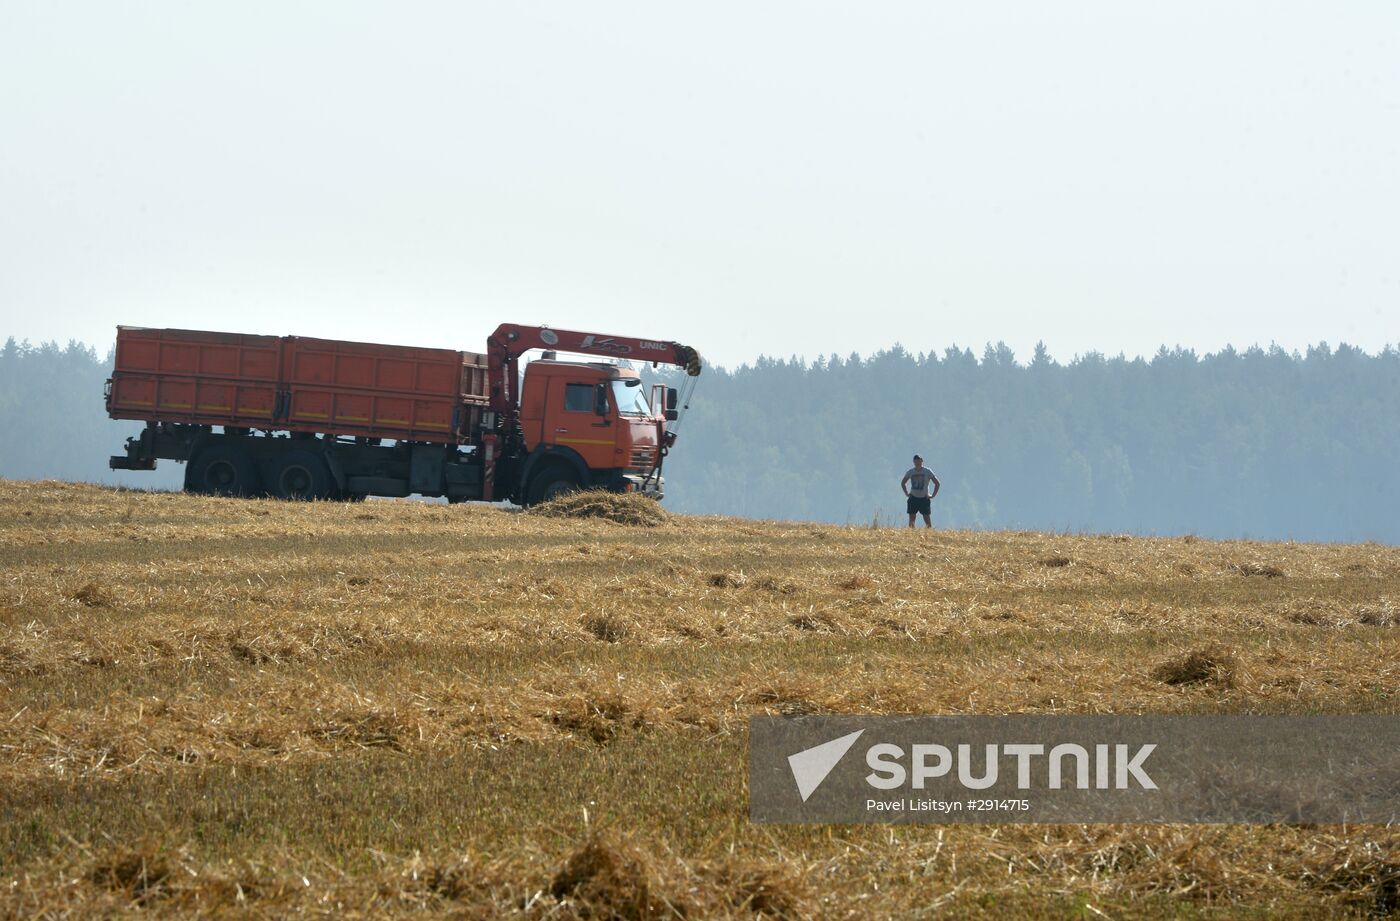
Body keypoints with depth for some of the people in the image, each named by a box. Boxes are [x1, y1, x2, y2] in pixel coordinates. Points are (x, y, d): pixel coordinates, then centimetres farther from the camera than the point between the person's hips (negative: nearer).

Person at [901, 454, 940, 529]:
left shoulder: (927, 472, -2)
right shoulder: (911, 472, 6)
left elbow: (937, 483, 2)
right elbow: (903, 483, 20)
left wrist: (933, 495, -5)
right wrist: (907, 494, 9)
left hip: (924, 498, -2)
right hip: (913, 498, 2)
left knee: (927, 519, -3)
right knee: (911, 519, -2)